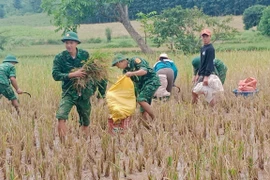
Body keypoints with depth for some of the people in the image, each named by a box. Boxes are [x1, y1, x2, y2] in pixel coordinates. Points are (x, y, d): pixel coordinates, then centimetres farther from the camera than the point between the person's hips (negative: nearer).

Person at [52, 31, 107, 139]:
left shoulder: (85, 55, 0)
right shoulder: (60, 58, -5)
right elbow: (55, 75, -13)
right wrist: (72, 74, -22)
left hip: (84, 93, 2)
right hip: (69, 93, -2)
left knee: (85, 122, 13)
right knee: (61, 116, -24)